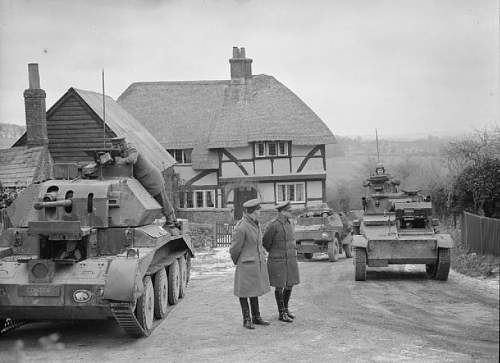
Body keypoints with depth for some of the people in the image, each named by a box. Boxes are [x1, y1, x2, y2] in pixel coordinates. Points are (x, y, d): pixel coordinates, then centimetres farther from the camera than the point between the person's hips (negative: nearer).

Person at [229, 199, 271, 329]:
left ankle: (256, 317, 25)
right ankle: (246, 320, 14)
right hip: (246, 265, -8)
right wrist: (237, 262, 4)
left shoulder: (254, 224, 5)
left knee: (254, 290, 16)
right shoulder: (241, 228, -21)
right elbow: (235, 249, -11)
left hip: (257, 263, 8)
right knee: (244, 292, 5)